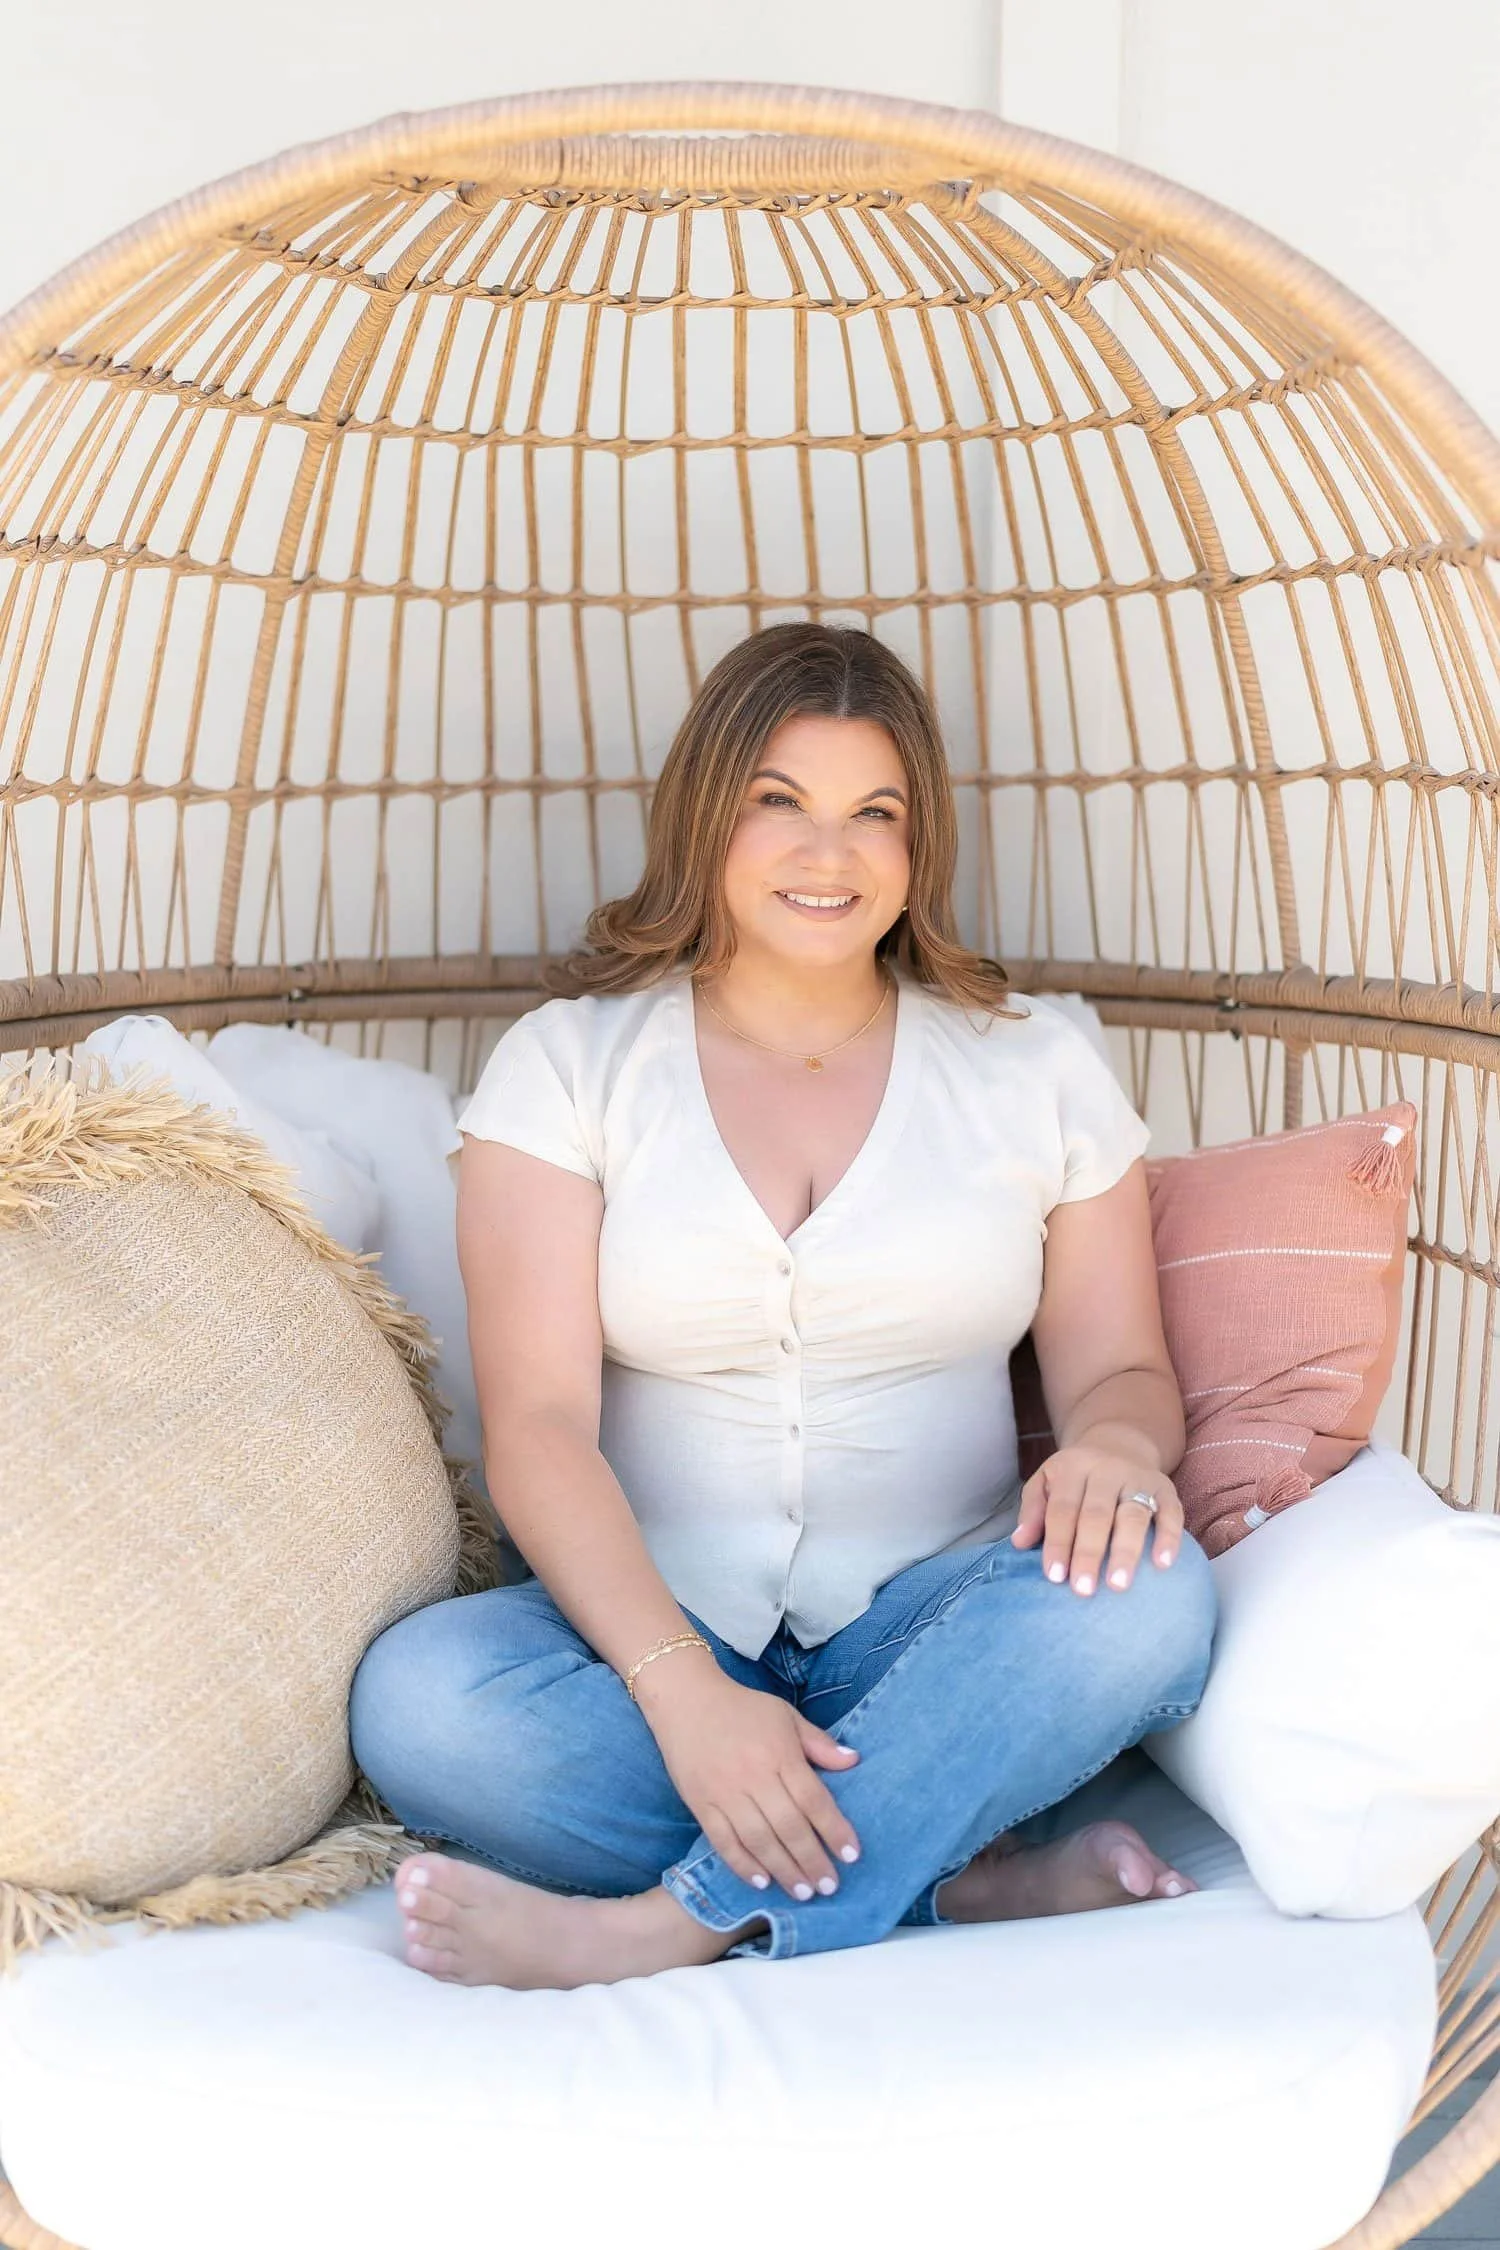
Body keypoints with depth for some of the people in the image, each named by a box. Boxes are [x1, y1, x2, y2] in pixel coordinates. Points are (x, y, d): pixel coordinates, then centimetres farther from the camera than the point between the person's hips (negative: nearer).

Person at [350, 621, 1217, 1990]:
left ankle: (682, 1921, -27)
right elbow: (538, 1424, -8)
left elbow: (1121, 1370, 10)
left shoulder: (1034, 1067, 8)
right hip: (652, 1627, 0)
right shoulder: (569, 1063, 2)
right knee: (417, 1698, -31)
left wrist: (1111, 1446, -18)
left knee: (1147, 1593, -31)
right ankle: (964, 1875, -24)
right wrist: (683, 1689, -24)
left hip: (933, 1626, 1)